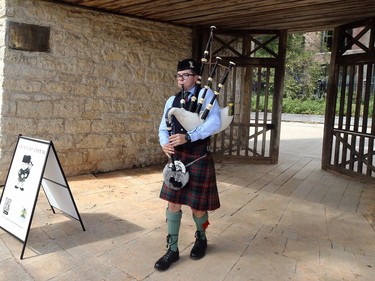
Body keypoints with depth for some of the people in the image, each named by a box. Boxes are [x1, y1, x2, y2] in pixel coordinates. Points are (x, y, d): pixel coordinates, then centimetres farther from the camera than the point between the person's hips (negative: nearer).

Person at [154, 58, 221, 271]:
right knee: (173, 203, 5)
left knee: (197, 205, 7)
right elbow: (163, 128, 10)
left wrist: (188, 137, -26)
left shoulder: (206, 94, -5)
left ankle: (201, 239, 37)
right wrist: (165, 143, -12)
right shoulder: (172, 100, 10)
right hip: (177, 158, 5)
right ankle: (173, 249, 19)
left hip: (198, 158, -4)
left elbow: (215, 123, -17)